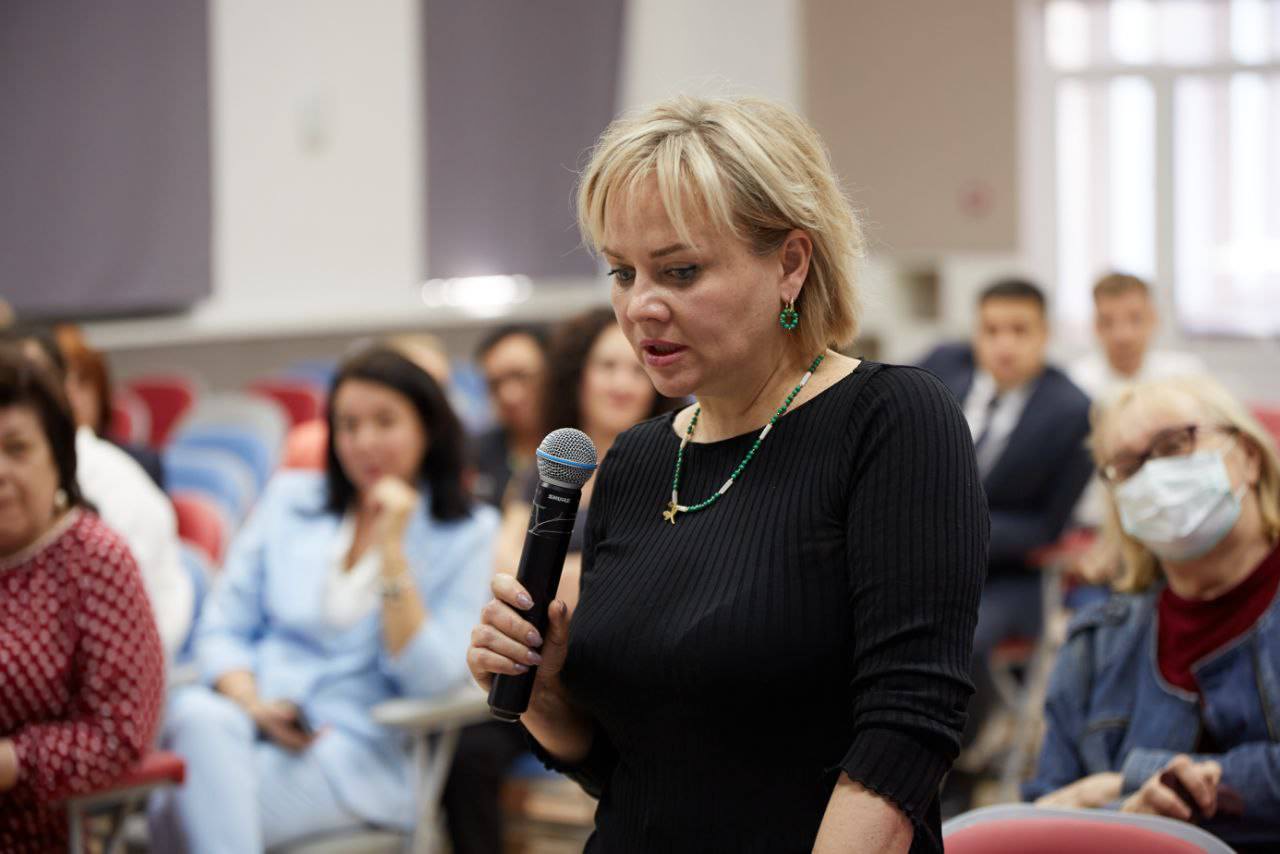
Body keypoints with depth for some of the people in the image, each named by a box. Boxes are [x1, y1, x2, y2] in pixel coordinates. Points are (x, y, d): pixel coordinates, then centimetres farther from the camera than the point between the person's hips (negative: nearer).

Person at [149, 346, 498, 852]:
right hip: (247, 714, 3)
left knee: (183, 813, -31)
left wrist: (391, 552, -11)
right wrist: (251, 703, -9)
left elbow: (429, 681, -5)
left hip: (360, 751, -3)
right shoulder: (288, 499, 16)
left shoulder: (467, 534, 7)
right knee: (197, 716, -36)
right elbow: (222, 629, 12)